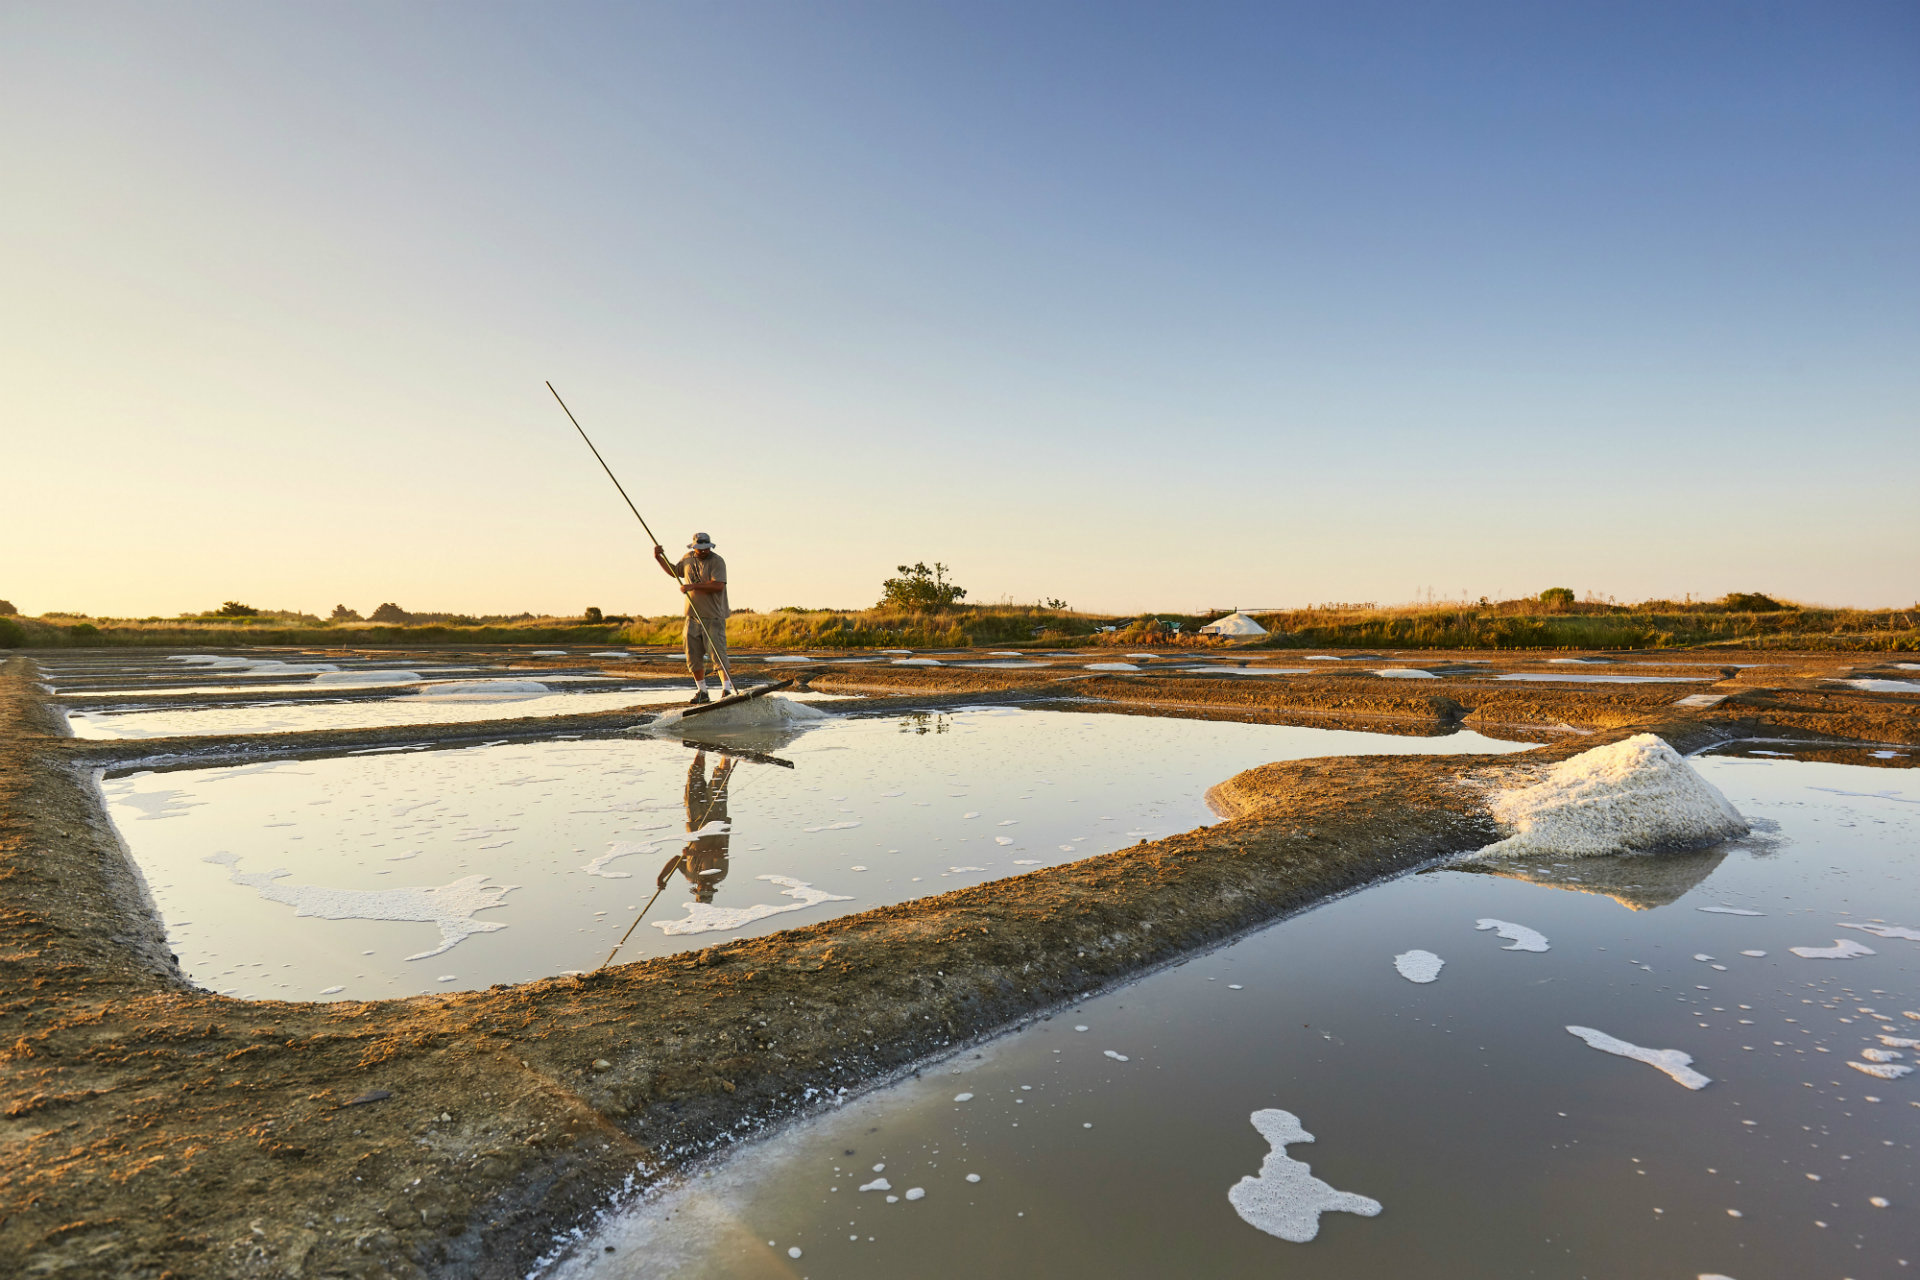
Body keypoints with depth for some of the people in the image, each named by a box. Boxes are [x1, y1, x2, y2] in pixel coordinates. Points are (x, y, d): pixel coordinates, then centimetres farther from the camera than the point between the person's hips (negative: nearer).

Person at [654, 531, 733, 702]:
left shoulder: (717, 562, -9)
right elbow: (675, 572, 32)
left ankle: (726, 688, -8)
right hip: (693, 616, 6)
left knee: (716, 652, -13)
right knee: (693, 654, 7)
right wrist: (659, 558, 22)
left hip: (713, 616, -6)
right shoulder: (687, 558, 12)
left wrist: (693, 586, -24)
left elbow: (718, 585, -23)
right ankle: (702, 691, 18)